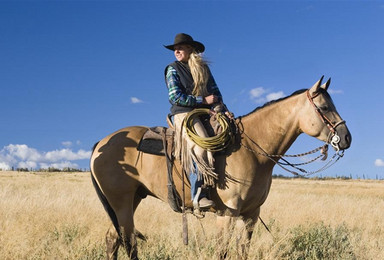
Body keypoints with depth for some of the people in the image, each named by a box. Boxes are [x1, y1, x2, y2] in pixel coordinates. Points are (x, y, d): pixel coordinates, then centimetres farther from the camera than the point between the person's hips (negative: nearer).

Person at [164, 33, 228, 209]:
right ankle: (198, 195, -28)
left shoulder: (203, 68, 18)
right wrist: (203, 100, -10)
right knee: (200, 145, -30)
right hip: (183, 113, -6)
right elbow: (175, 97, -6)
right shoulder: (173, 69, 4)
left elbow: (215, 91, 19)